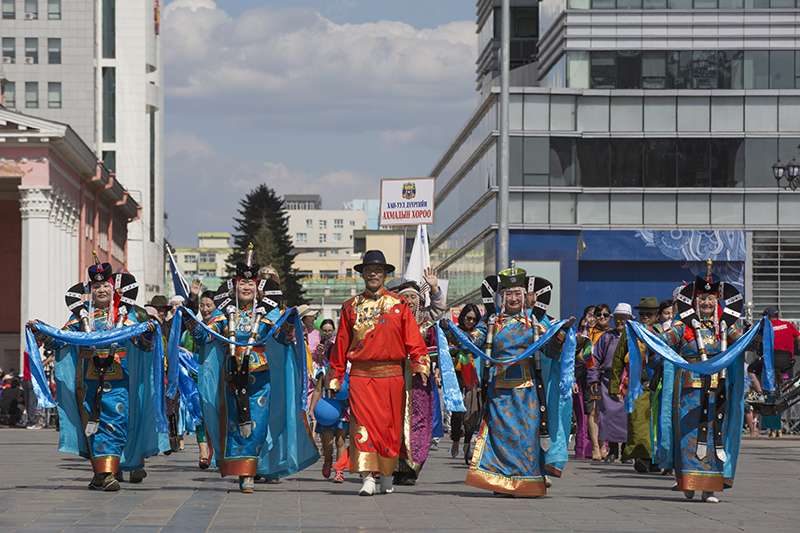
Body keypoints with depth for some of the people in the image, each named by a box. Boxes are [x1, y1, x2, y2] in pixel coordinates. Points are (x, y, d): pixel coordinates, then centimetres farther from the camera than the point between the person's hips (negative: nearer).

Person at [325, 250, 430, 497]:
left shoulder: (398, 304, 8)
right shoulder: (351, 307, 10)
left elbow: (413, 339, 4)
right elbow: (341, 346, 12)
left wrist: (420, 366, -8)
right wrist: (334, 380, 9)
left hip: (392, 376, 0)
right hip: (360, 376, 0)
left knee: (390, 425, 5)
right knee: (363, 424, -13)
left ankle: (387, 475, 21)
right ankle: (367, 477, -16)